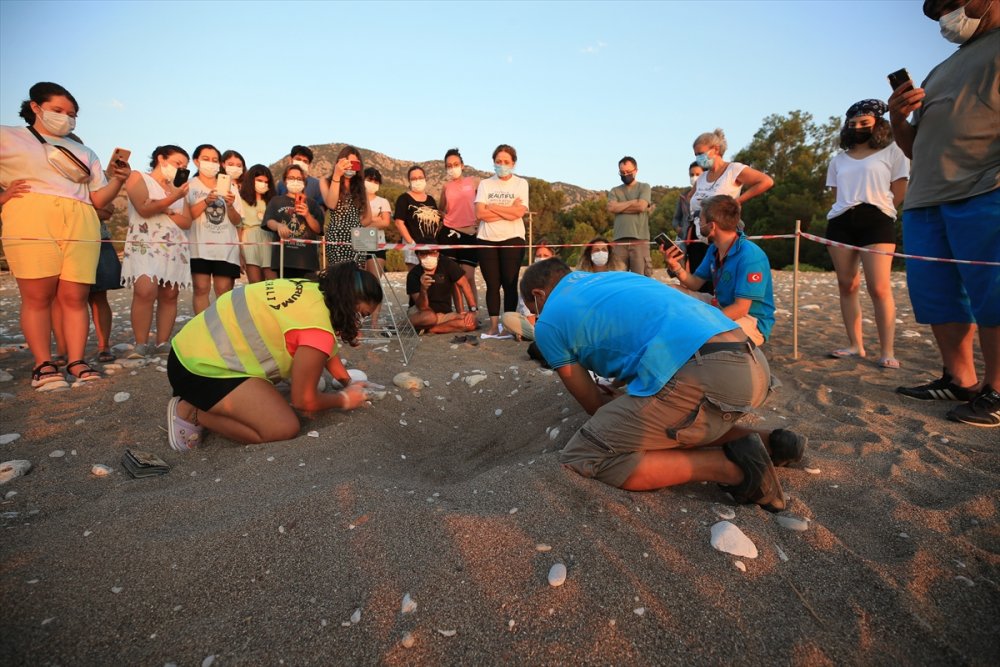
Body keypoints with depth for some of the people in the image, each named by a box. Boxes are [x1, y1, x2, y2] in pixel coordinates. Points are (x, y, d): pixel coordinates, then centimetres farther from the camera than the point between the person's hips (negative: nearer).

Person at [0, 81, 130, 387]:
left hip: (81, 225, 3)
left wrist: (117, 180, 1)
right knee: (37, 296, -7)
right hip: (31, 219, -2)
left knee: (75, 296, -6)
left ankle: (76, 362, -5)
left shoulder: (85, 153, 26)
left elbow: (98, 200, 18)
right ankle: (43, 365, -3)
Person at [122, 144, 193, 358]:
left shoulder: (177, 187, 21)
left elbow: (187, 222, 9)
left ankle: (162, 344, -1)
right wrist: (171, 199, -15)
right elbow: (144, 209, -9)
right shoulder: (138, 177, 8)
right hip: (145, 244, -5)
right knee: (145, 292, -21)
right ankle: (141, 344, -15)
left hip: (175, 247, 5)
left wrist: (166, 211, -6)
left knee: (169, 295, -2)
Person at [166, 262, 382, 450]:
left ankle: (198, 400, 15)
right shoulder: (318, 326, -27)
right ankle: (191, 413, -4)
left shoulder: (313, 291, 1)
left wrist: (348, 383, 23)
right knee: (284, 428, -19)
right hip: (200, 367, -10)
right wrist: (345, 399, 2)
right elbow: (304, 400, -14)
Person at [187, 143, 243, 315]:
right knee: (201, 289, -6)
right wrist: (206, 201, -16)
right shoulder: (190, 186, 8)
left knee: (224, 290, -1)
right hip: (199, 247, -2)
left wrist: (230, 206, -10)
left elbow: (237, 221, 9)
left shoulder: (230, 187, 15)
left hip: (226, 247, 2)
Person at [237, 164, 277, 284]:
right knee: (255, 286, -8)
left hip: (269, 243, 3)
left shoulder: (271, 201, 22)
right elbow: (238, 227, 4)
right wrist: (240, 252, -5)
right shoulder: (242, 200, 11)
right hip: (250, 243, -3)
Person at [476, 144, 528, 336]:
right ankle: (494, 326, 8)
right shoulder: (485, 184, 9)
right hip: (487, 240, 2)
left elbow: (519, 212, -9)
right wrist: (508, 211, -9)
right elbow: (480, 213, -5)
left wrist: (492, 207, -4)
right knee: (492, 284, 2)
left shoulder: (521, 183, 6)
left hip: (512, 239, -1)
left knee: (510, 284, -2)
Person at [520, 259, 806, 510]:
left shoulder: (548, 323, 9)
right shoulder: (612, 277, 30)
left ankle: (729, 465, -3)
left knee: (580, 459, -3)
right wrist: (623, 396, 52)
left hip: (706, 374, -9)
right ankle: (768, 442, 17)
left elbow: (595, 406, 15)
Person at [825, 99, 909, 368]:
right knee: (847, 286, 1)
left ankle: (887, 351, -10)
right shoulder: (839, 159, 20)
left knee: (879, 287, -13)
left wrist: (875, 210, 2)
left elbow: (898, 193, 5)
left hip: (876, 222, -4)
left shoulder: (892, 152, 9)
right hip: (840, 223, 4)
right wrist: (847, 213, 5)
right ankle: (855, 345, 6)